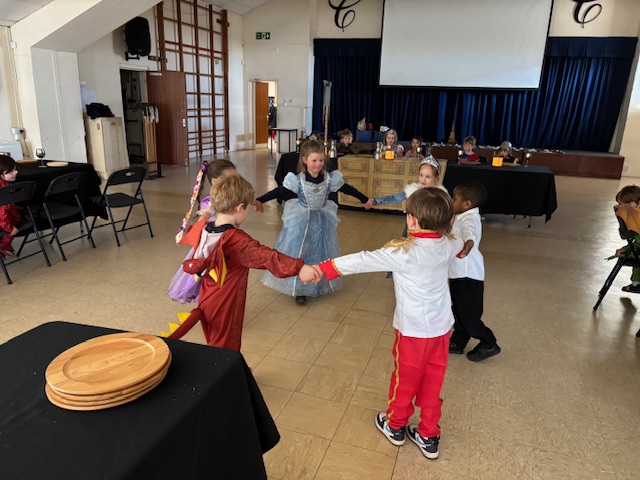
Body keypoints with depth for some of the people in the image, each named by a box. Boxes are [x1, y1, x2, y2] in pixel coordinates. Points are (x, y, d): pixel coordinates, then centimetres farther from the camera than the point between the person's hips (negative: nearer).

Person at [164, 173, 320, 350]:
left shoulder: (204, 232, -2)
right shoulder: (237, 240, -26)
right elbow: (267, 256, -38)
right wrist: (298, 267, -45)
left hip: (206, 304, 8)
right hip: (225, 310, -8)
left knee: (214, 348, 25)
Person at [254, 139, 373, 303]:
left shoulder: (330, 179, -8)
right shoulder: (297, 180, -16)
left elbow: (347, 189, 4)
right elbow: (279, 192, -14)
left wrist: (365, 200, 13)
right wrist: (259, 201, -23)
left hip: (322, 220, 3)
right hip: (301, 220, -2)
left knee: (321, 252, 13)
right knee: (298, 252, 1)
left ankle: (321, 284, 32)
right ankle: (299, 288, 14)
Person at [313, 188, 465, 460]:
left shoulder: (403, 252, -24)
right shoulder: (447, 244, -5)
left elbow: (362, 261, -25)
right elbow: (460, 246, 20)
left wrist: (321, 269, -21)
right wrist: (444, 224, 41)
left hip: (413, 330, -5)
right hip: (441, 328, 5)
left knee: (405, 379, 16)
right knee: (432, 382, 17)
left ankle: (395, 426, 38)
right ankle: (428, 437, 32)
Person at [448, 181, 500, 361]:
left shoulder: (470, 219, -24)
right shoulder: (463, 217, 8)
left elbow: (469, 231, -49)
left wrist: (469, 242, -68)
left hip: (468, 276, -10)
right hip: (459, 274, 10)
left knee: (468, 314, 3)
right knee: (459, 311, 19)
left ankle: (489, 345, 22)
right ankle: (457, 343, 33)